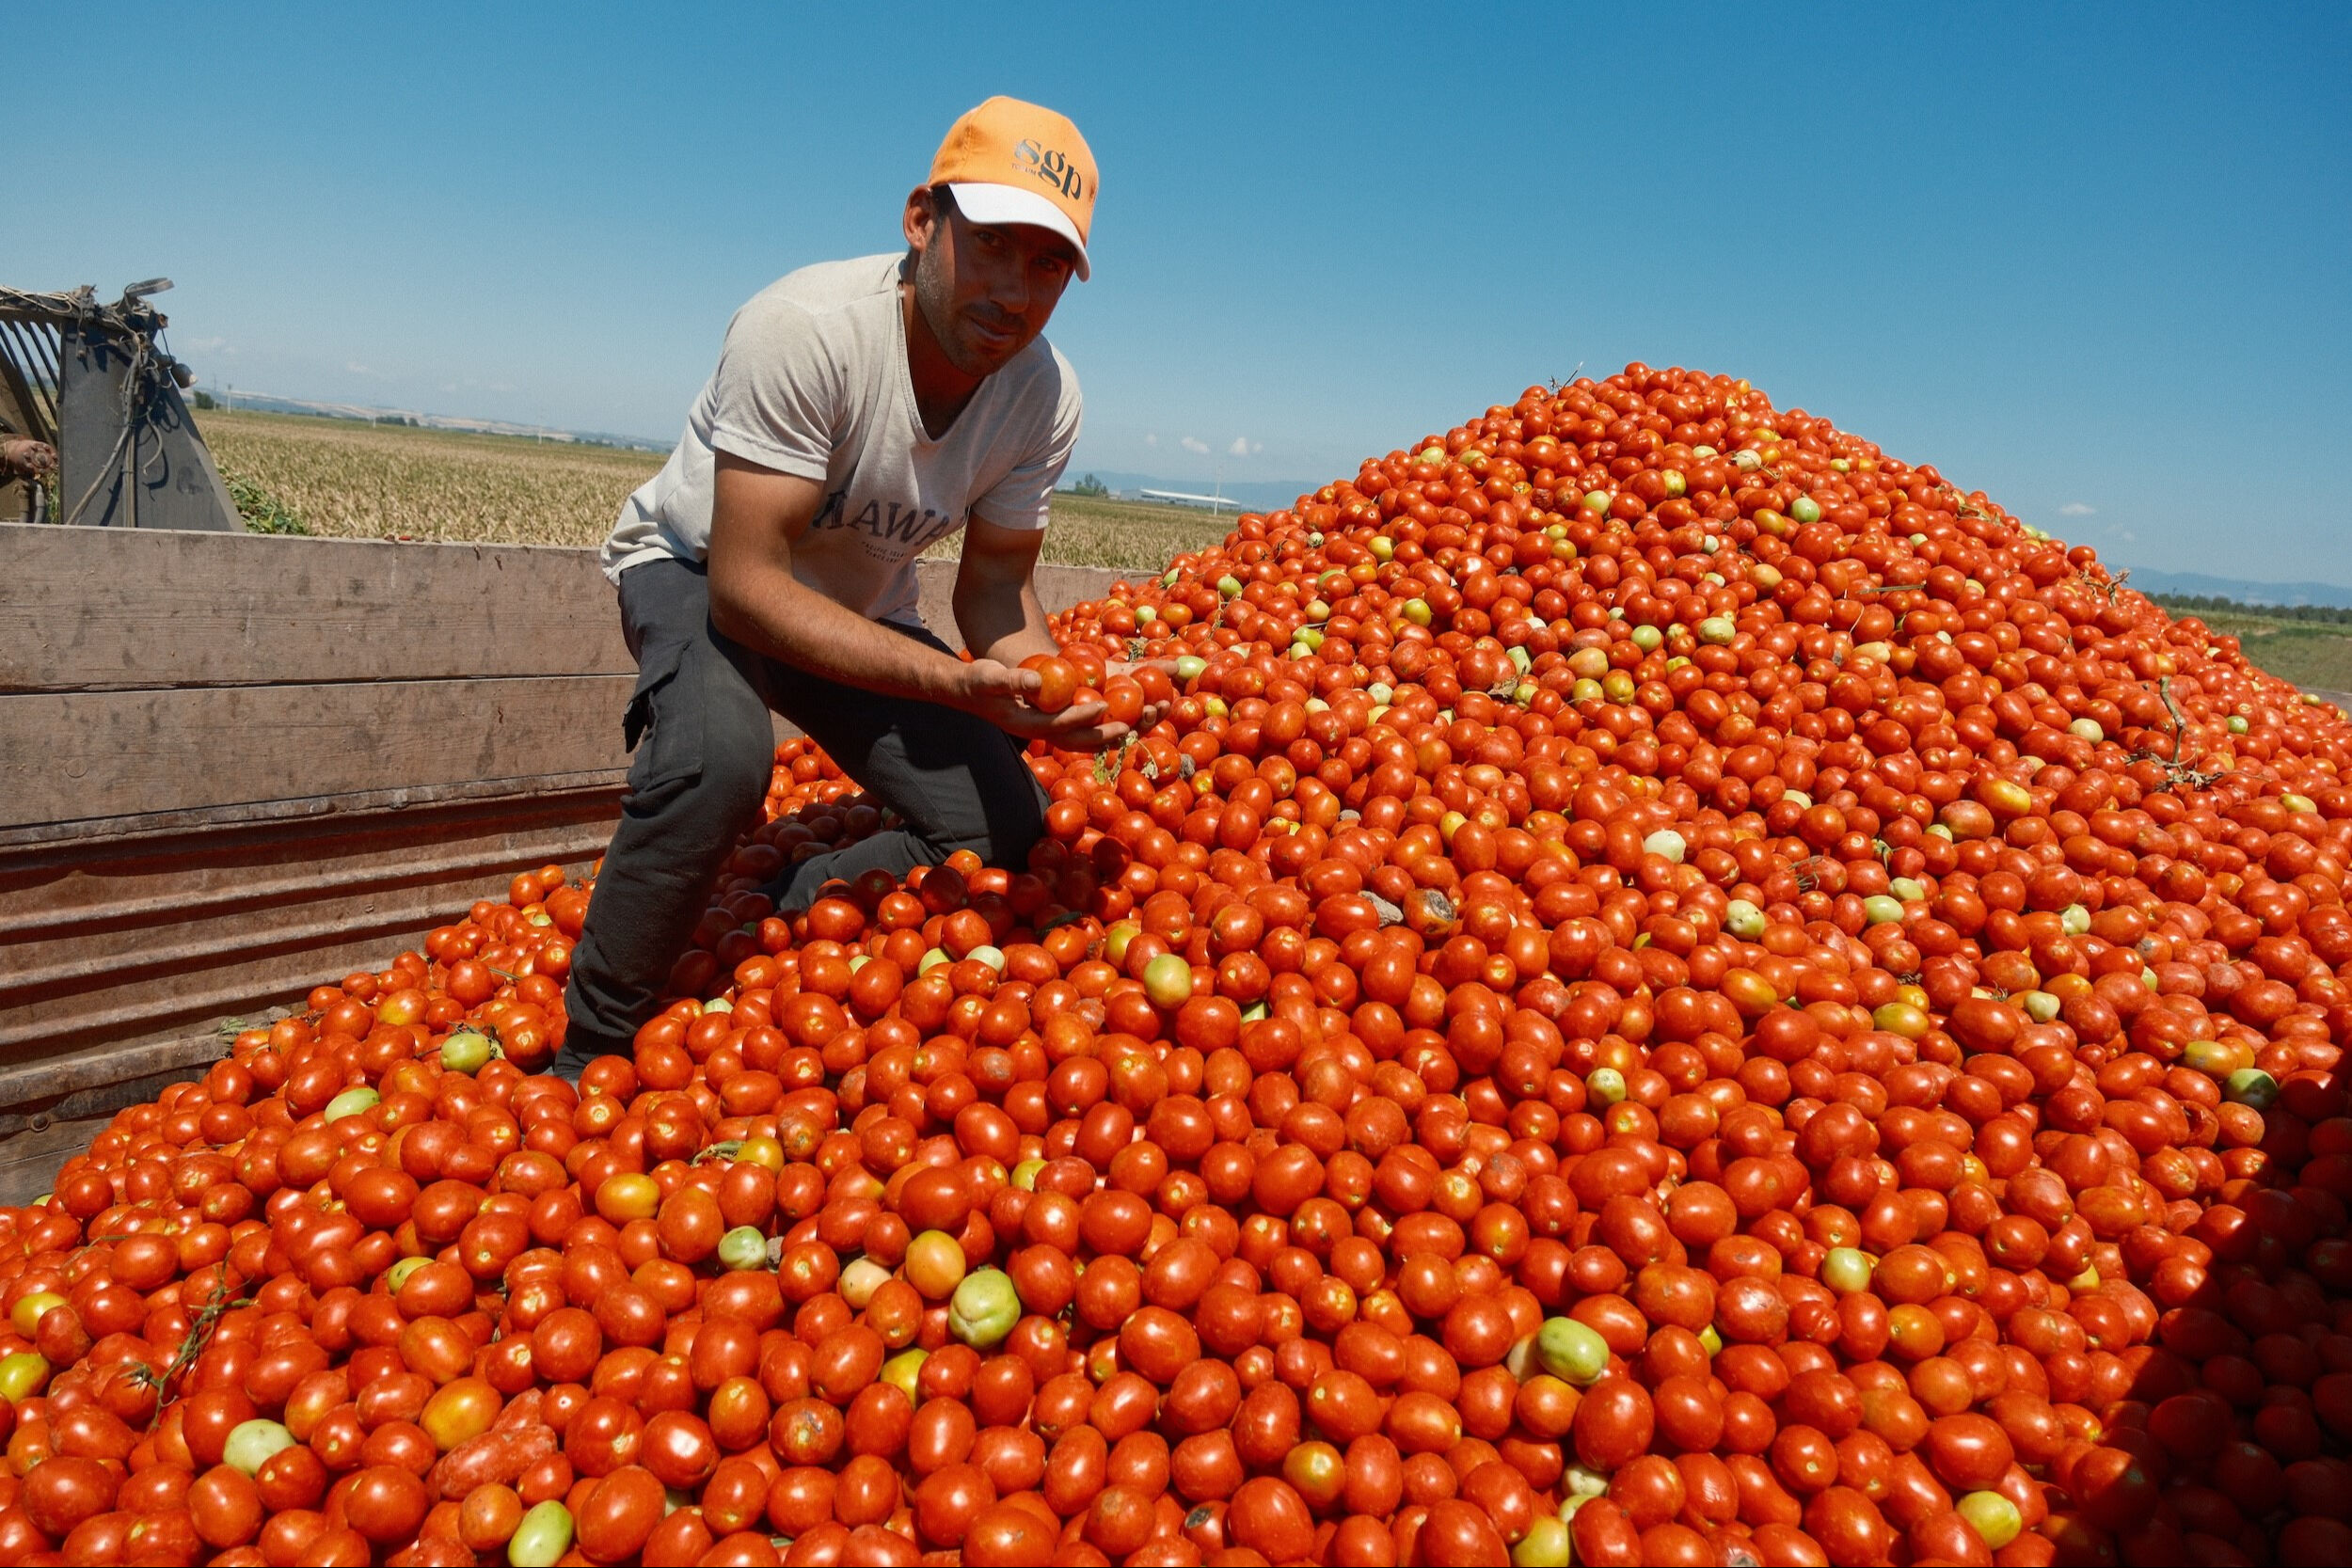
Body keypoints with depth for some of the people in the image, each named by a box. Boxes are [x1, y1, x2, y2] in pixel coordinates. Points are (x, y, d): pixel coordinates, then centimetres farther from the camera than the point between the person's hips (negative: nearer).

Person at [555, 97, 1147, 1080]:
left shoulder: (1044, 396, -17)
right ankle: (588, 1056, -14)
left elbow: (996, 583, -8)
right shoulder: (805, 329, -33)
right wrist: (956, 681, -44)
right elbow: (746, 584, -35)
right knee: (720, 759, -37)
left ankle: (782, 917, 11)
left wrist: (1050, 686, -31)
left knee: (1005, 826, -11)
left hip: (862, 610, 5)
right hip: (697, 570, -5)